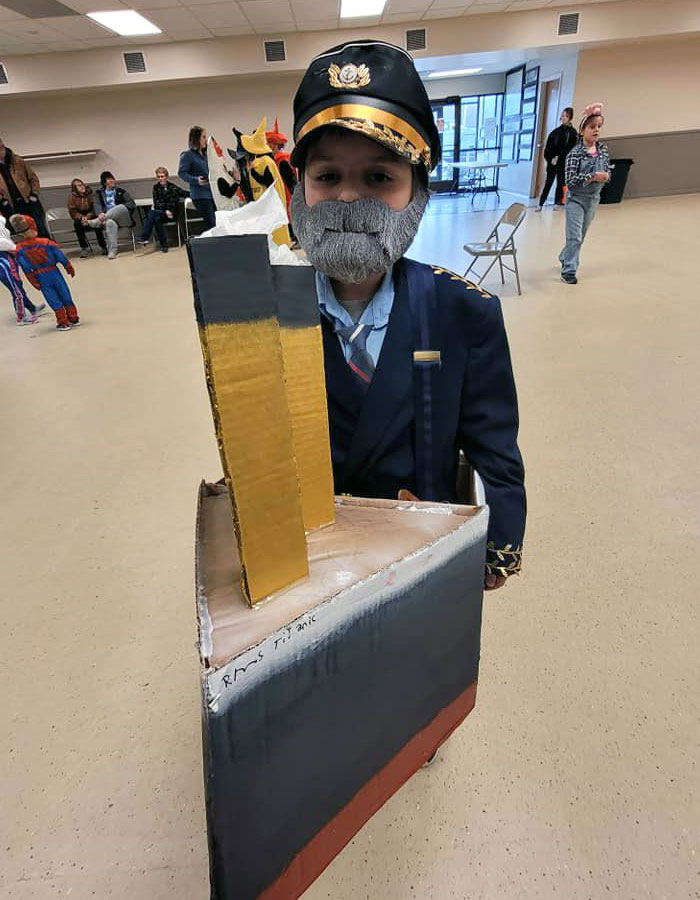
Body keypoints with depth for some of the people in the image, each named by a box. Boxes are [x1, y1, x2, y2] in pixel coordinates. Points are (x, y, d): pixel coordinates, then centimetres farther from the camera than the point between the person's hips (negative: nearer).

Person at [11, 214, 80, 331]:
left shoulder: (19, 250, -9)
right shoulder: (46, 242, -14)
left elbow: (26, 269, -6)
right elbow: (61, 257, -7)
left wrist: (34, 283, 3)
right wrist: (70, 269, 7)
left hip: (40, 277, 1)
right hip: (54, 273, -1)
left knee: (54, 301, 7)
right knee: (65, 296, 13)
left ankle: (63, 323, 11)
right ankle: (74, 318, 20)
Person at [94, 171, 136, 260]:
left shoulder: (121, 191, 12)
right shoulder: (100, 192, 16)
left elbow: (132, 204, 4)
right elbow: (98, 205, 3)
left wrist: (119, 209, -13)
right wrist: (100, 213, -22)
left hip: (124, 218, 0)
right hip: (110, 218, 0)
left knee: (121, 207, -34)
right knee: (110, 223, -38)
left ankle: (98, 221, -38)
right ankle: (112, 251, -45)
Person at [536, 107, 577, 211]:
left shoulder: (573, 132, 1)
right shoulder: (555, 132, 8)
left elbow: (573, 149, -5)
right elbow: (548, 147, 6)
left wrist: (568, 161, -16)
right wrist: (550, 159, -7)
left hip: (564, 163, -1)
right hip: (552, 162, 1)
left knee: (560, 184, 5)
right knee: (548, 183, 1)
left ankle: (557, 203, 14)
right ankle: (540, 204, 0)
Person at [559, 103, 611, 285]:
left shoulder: (603, 150, 4)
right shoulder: (575, 153, -12)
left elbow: (607, 173, 12)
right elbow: (570, 180, -19)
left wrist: (605, 176, -12)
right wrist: (593, 176, -24)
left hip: (593, 198, 6)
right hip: (576, 198, -6)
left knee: (580, 236, 15)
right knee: (574, 237, -8)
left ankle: (565, 258, 34)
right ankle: (568, 271, -2)